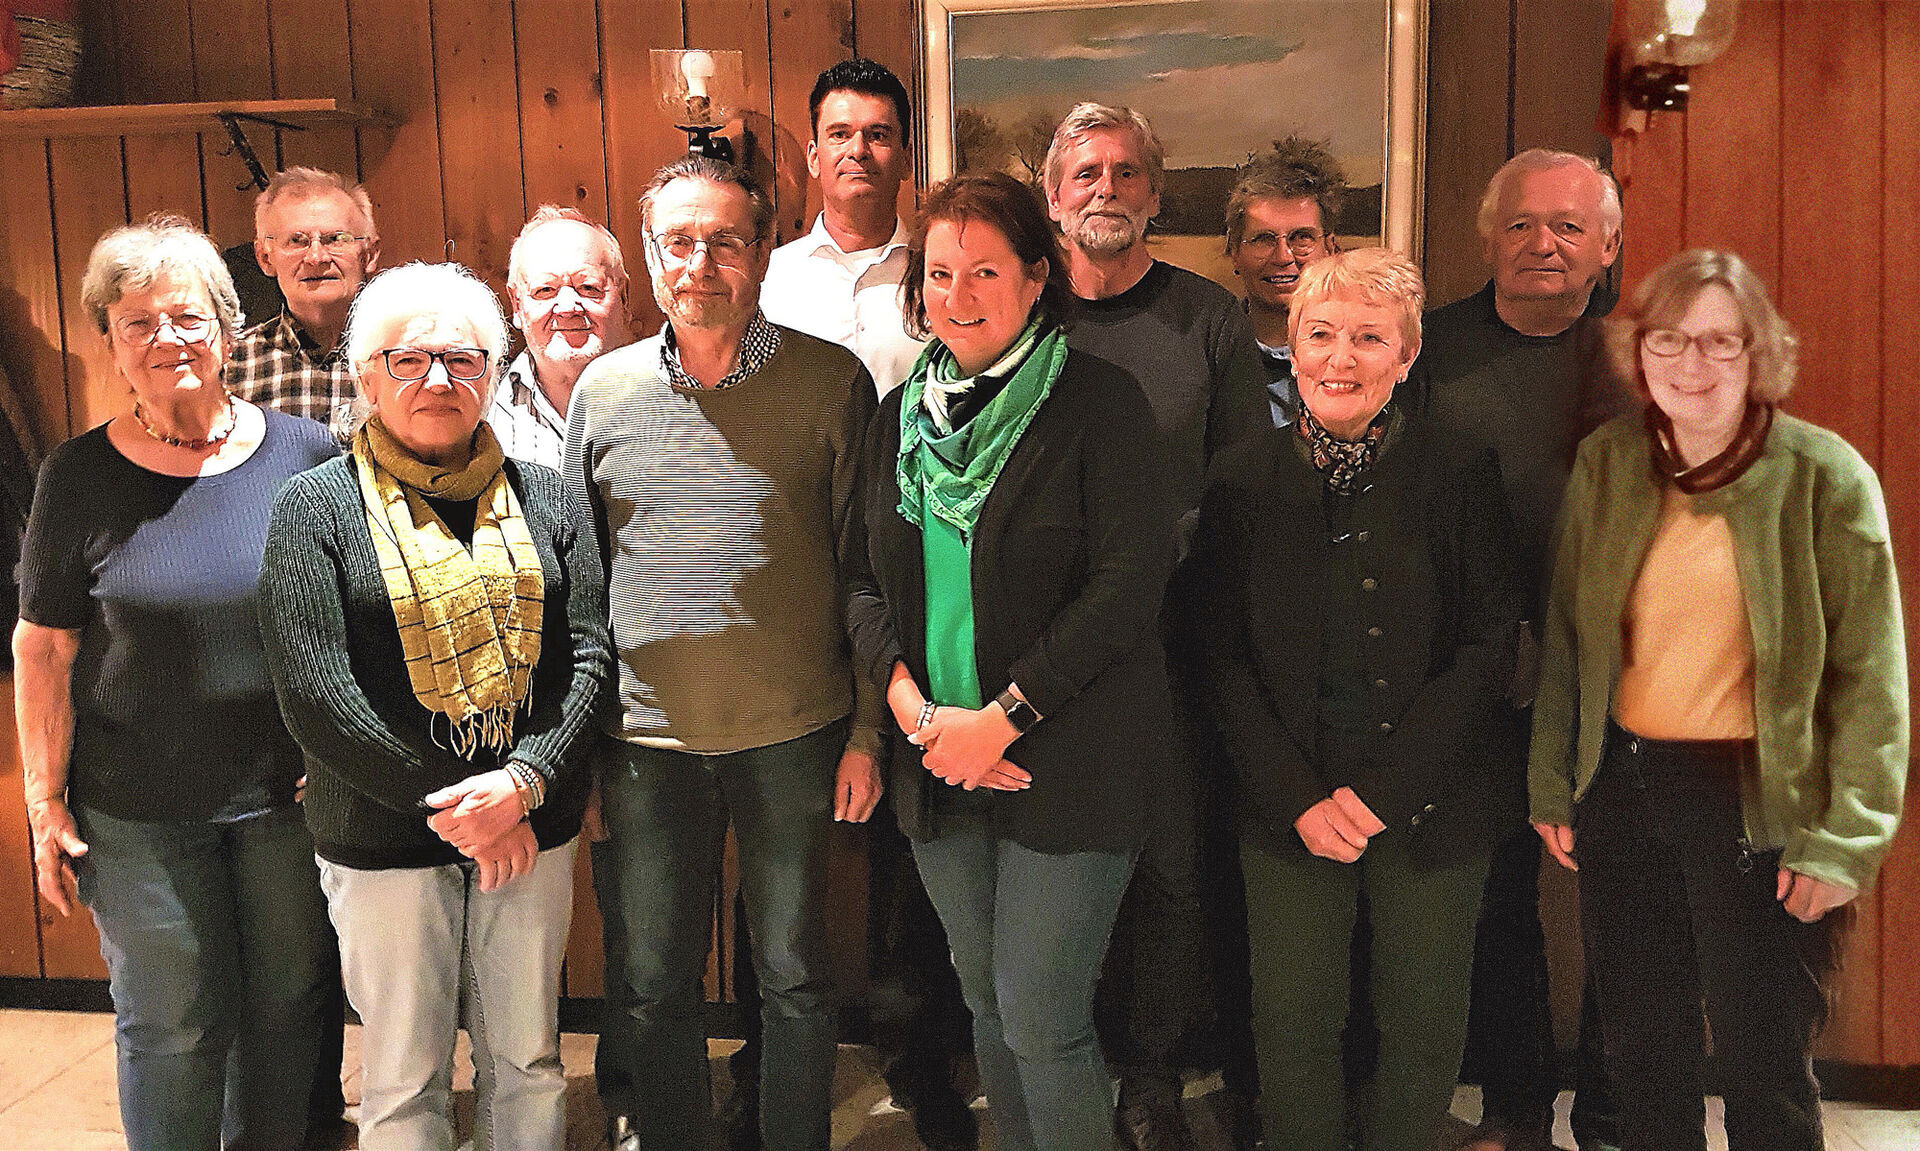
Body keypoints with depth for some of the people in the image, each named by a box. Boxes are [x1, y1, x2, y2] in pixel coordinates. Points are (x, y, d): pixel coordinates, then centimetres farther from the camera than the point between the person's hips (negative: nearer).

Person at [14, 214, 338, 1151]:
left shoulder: (304, 454, -3)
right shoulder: (80, 476, -5)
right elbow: (43, 649, 0)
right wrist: (45, 802, -1)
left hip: (288, 793, 1)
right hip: (138, 811, -1)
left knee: (286, 1007, 15)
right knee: (171, 1027, 9)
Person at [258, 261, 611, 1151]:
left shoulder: (542, 497, 6)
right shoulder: (316, 507, -4)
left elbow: (588, 653, 1)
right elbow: (314, 699, -10)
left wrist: (524, 781, -14)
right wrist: (449, 808, -13)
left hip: (532, 826, 3)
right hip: (382, 836, -2)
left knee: (528, 1062, 14)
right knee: (404, 1079, 10)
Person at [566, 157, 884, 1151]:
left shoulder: (831, 381, -4)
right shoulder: (605, 388, 4)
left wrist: (867, 731, -3)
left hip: (794, 732, -2)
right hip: (646, 735, 2)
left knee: (794, 975, 13)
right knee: (653, 978, 14)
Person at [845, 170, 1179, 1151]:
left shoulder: (1099, 403, -8)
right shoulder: (899, 417, 10)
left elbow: (1130, 581, -14)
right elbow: (864, 582, 9)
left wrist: (1002, 718, -17)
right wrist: (910, 703, -9)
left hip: (1068, 764, -5)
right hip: (939, 769, 5)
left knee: (1041, 1021, -2)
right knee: (985, 1005, 16)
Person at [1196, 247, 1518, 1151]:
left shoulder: (1461, 474, -3)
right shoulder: (1244, 481, 1)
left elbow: (1488, 649, -5)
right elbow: (1224, 660, 1)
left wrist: (1379, 791, -12)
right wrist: (1300, 797, -10)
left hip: (1431, 808, 0)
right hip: (1287, 810, 1)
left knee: (1423, 1030, 12)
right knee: (1292, 1027, 8)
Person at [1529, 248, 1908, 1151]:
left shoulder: (1827, 479, -8)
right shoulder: (1605, 465, 3)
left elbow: (1870, 677, -8)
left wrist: (1843, 839, -12)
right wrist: (1552, 783, 8)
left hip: (1757, 802, -3)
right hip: (1620, 788, 4)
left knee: (1763, 1072, 6)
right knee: (1642, 1052, 16)